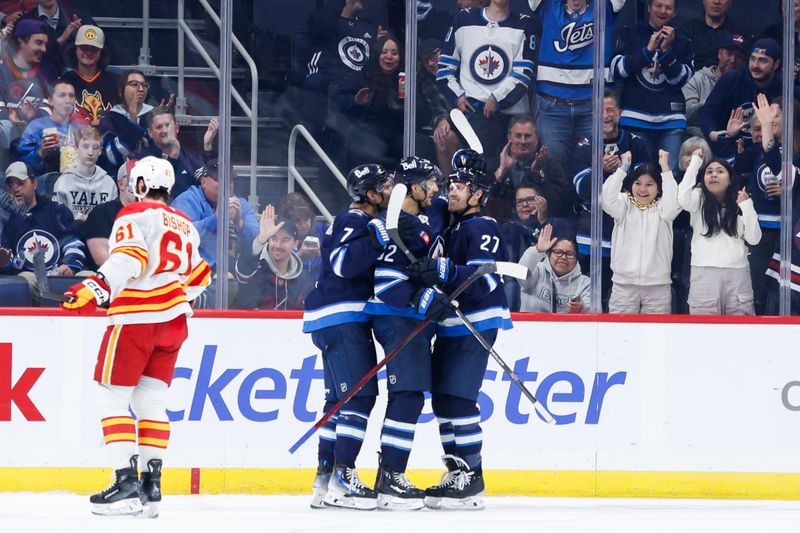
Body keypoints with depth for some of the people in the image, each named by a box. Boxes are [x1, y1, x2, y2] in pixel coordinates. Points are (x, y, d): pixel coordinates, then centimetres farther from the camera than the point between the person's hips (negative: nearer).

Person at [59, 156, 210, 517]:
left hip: (135, 319, -7)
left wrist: (93, 291, -30)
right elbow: (198, 276, 25)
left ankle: (126, 481, -12)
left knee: (112, 397, -3)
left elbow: (127, 260, -22)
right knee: (151, 402, 11)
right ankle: (151, 485, 6)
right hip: (173, 323, 7)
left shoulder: (134, 216, -6)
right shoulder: (185, 225, 17)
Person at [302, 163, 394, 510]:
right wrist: (376, 240, -34)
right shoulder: (353, 222, -12)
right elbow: (344, 263, -27)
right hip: (341, 320, -11)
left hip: (344, 321, 11)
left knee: (341, 398, 12)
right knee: (360, 394, -15)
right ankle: (342, 477, -19)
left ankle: (325, 480, 14)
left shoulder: (361, 222, 21)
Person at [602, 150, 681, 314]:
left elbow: (673, 202, -16)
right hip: (624, 283, 0)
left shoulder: (662, 208, 5)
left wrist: (665, 167, -11)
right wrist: (623, 168, -8)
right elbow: (607, 199, -11)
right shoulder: (624, 205, 7)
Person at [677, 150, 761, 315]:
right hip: (705, 272, -2)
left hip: (737, 274, 2)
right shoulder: (700, 198, 10)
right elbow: (683, 199, -15)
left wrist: (746, 205, 3)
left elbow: (754, 239, 7)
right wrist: (695, 161, -5)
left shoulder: (740, 203, 15)